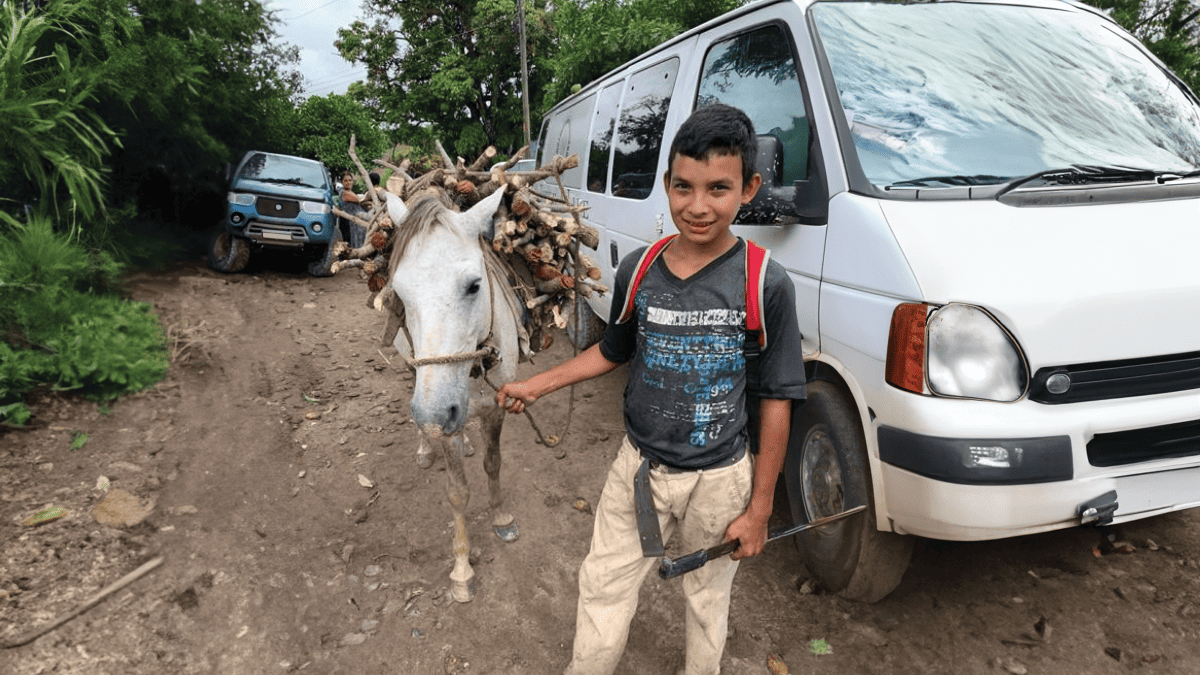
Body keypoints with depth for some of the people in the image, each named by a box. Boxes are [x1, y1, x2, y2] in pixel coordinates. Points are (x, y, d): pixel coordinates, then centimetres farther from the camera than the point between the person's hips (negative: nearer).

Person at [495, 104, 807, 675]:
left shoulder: (766, 284, -16)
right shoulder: (637, 270, -7)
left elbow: (775, 402, -10)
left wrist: (759, 509, -7)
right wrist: (536, 385, 5)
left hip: (719, 480, -2)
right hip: (638, 468, 2)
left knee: (707, 597, 20)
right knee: (603, 587, 14)